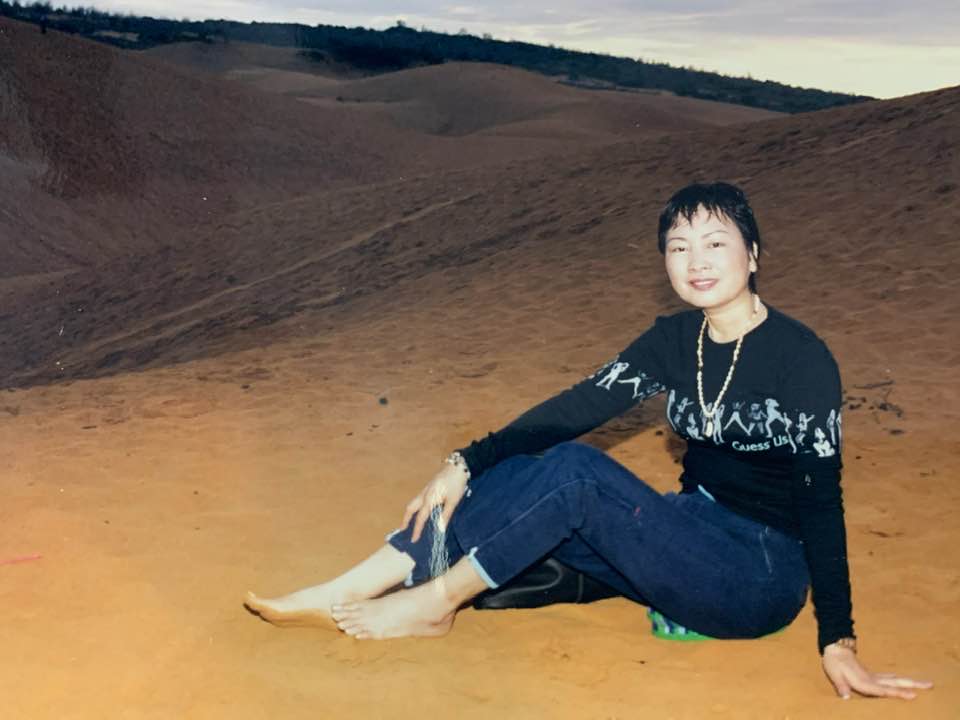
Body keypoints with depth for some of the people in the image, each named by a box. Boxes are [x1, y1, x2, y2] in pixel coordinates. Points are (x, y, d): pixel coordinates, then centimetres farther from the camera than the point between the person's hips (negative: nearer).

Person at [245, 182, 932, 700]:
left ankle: (435, 600, -13)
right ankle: (341, 597, -15)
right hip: (692, 538, 7)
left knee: (572, 471, -27)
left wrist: (838, 640, -23)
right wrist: (467, 463, -10)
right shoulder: (676, 340, 3)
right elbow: (583, 404, -1)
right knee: (517, 476, -13)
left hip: (762, 577, -6)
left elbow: (821, 497, -19)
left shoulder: (802, 357, -16)